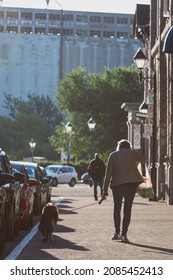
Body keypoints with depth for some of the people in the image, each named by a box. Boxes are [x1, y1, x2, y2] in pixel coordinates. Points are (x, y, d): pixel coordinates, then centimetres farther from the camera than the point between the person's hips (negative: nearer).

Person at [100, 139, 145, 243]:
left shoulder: (113, 155, 6)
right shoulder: (133, 153, 6)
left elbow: (108, 173, 1)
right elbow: (143, 161, 24)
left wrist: (105, 190, 0)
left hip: (117, 184, 0)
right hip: (131, 183, 0)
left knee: (117, 208, 14)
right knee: (127, 208, 3)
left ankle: (117, 232, 5)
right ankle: (124, 234, -2)